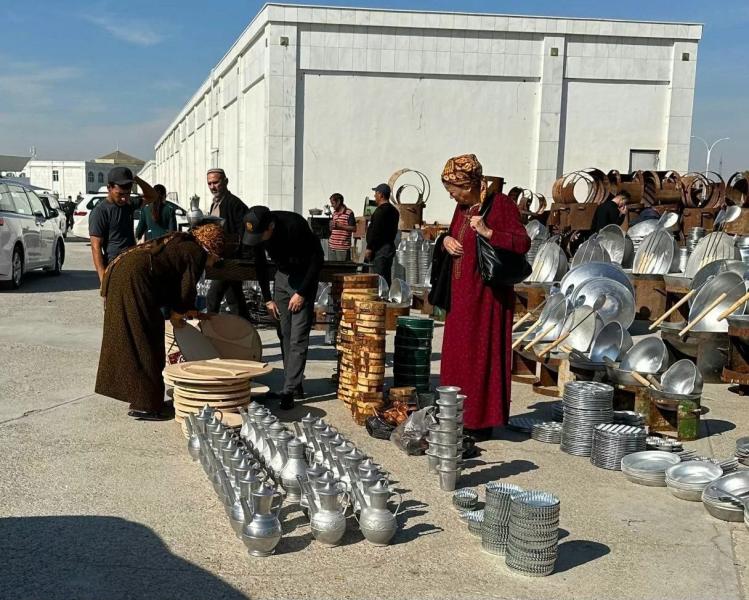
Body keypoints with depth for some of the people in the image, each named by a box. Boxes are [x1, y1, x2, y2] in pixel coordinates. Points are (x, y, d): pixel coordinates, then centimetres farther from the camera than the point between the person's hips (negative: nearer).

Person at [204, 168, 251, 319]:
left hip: (229, 260, -9)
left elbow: (243, 235, -19)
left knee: (212, 297, -12)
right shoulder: (215, 204, 16)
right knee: (235, 298, 14)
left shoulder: (235, 204, -13)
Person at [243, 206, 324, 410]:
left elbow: (317, 257, -19)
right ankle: (293, 382, 15)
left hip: (304, 276, -5)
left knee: (298, 337, -10)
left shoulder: (295, 226, -30)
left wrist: (302, 293, -17)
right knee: (284, 334, 4)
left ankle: (289, 391, -10)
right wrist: (267, 298, 3)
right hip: (282, 276, 6)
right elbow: (260, 264, 5)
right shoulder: (256, 232, -12)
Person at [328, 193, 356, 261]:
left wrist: (340, 226, -17)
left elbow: (354, 229, -11)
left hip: (343, 247, -7)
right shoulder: (334, 213, 16)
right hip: (332, 246, 7)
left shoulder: (349, 213, -7)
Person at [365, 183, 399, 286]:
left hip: (380, 249, -10)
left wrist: (369, 248, -16)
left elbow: (375, 231, -19)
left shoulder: (380, 211, -14)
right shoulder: (394, 210, 16)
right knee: (386, 278, 13)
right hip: (390, 246, 10)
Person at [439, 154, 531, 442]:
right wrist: (446, 239, 2)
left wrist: (488, 232, -27)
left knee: (481, 355, -2)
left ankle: (482, 422, 8)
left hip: (486, 294, -8)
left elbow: (523, 243, -17)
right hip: (461, 292, 8)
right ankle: (461, 418, 21)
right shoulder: (463, 207, 11)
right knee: (457, 354, 11)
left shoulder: (500, 204, -11)